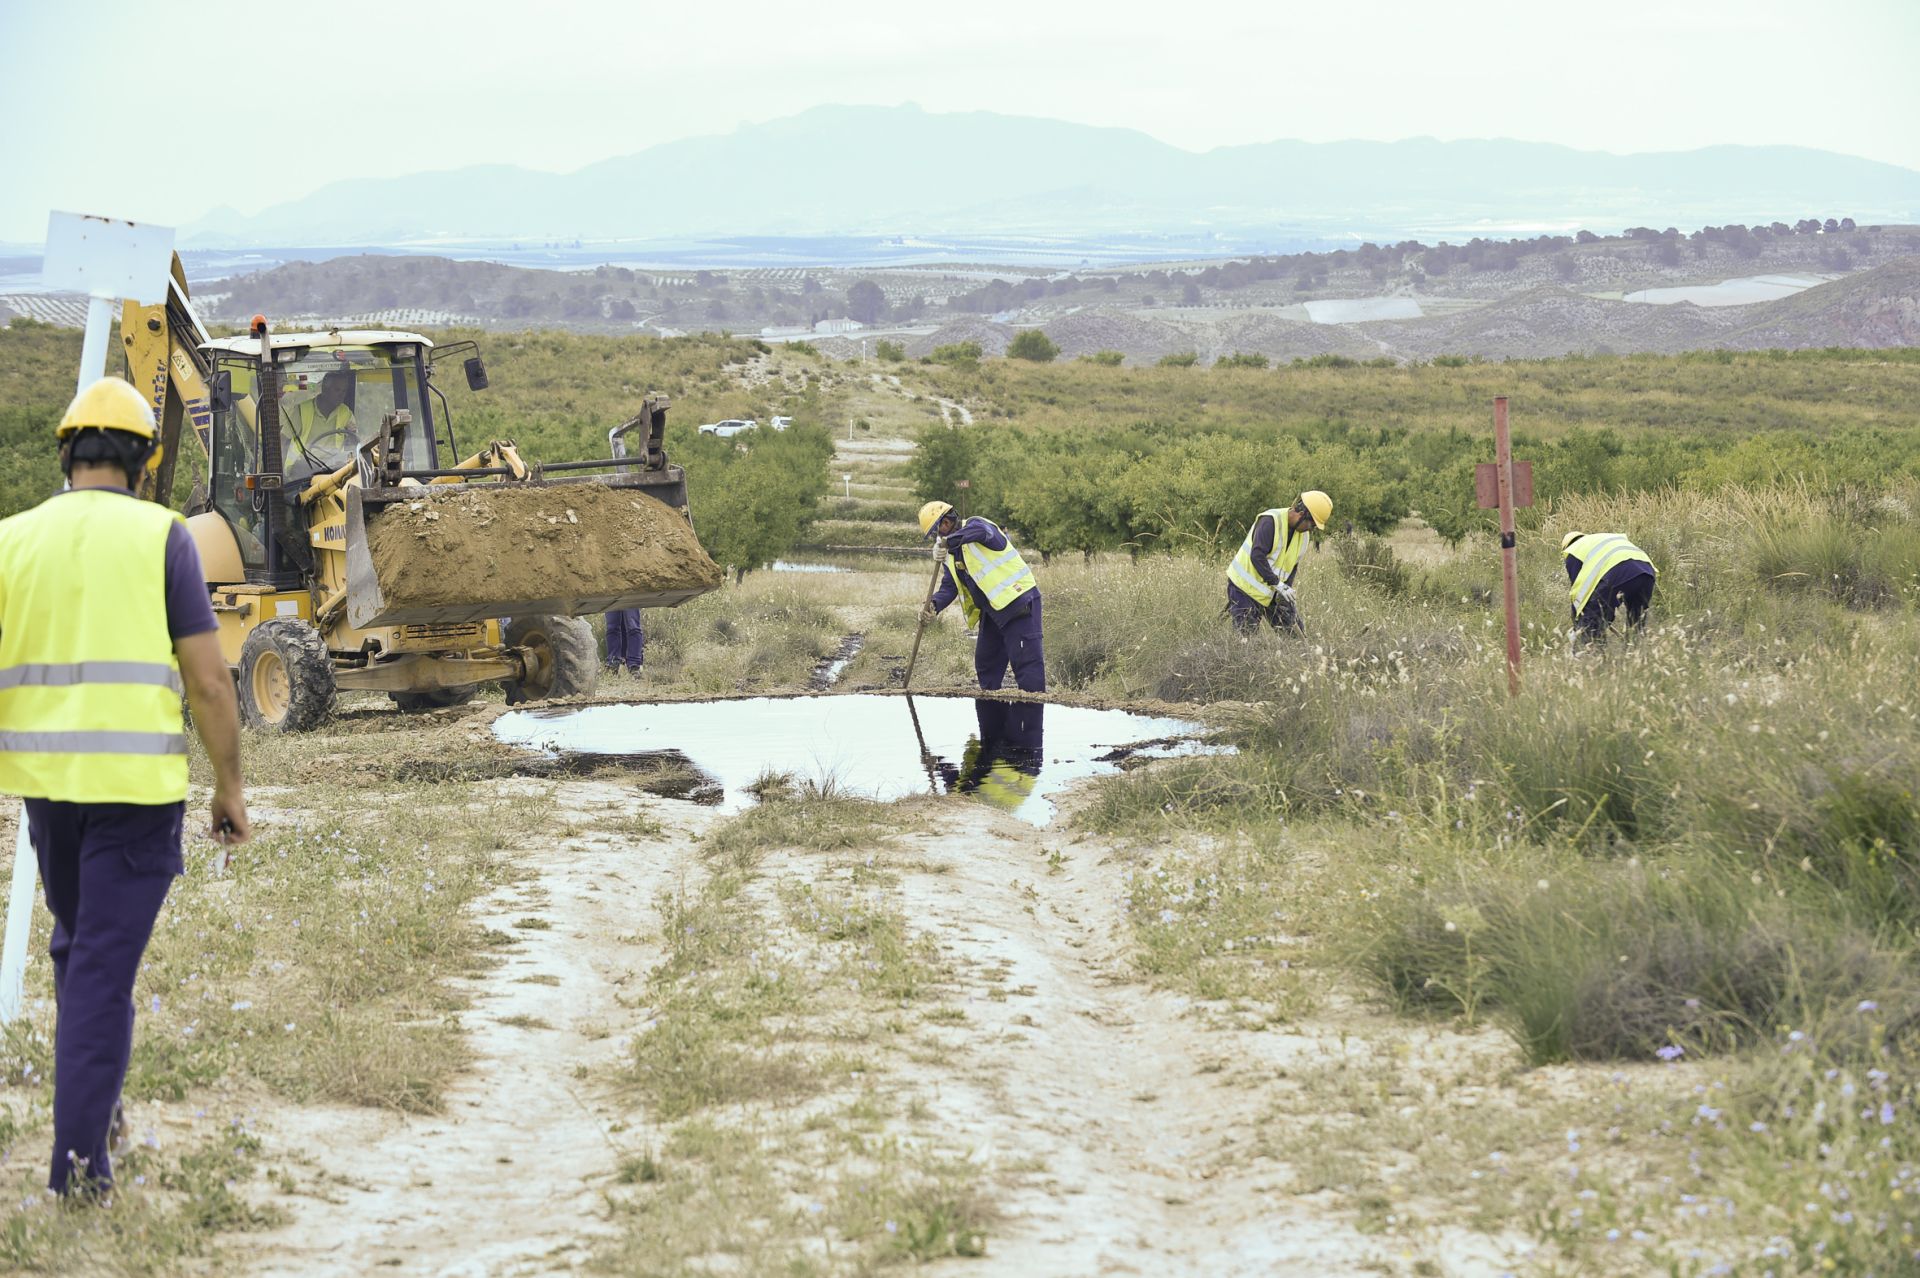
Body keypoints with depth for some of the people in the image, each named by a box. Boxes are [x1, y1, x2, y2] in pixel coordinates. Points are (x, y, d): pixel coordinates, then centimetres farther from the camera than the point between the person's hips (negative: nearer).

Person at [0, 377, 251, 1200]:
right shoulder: (160, 536, -5)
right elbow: (208, 679, -8)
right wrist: (230, 786, 2)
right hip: (137, 782, -4)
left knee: (76, 946, 23)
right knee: (105, 967, 0)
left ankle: (93, 1109, 34)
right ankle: (79, 1156, -3)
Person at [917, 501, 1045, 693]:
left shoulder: (974, 525, -8)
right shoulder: (953, 557, 17)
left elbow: (981, 530, -34)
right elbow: (949, 587, 7)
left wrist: (948, 541, -38)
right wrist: (935, 605, -13)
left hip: (1018, 598, -10)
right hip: (991, 609, 10)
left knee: (1025, 657, -13)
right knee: (985, 661, 16)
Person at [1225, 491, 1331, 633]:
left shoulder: (1304, 534, 3)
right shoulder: (1270, 521, -22)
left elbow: (1293, 566, 11)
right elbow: (1257, 556, -30)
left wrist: (1286, 589, -6)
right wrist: (1278, 583, -31)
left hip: (1271, 591, 8)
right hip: (1245, 586, -8)